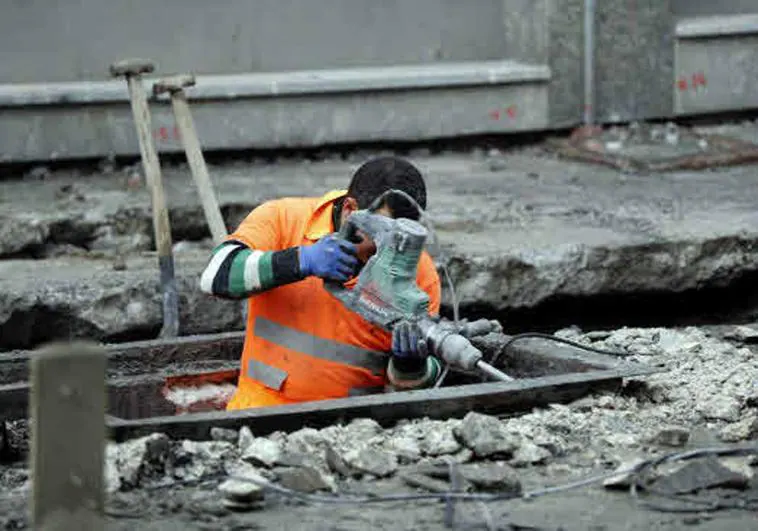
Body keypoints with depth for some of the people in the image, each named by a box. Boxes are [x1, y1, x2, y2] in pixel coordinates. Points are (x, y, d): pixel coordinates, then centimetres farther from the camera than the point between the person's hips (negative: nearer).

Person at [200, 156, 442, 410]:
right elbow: (216, 275, -16)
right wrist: (302, 261, -24)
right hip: (264, 406, -2)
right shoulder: (282, 218, -2)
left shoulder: (420, 271, 1)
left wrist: (410, 363, -15)